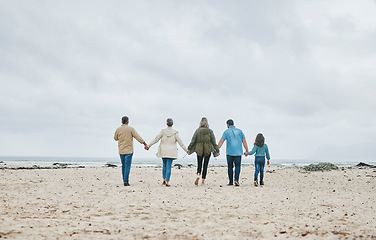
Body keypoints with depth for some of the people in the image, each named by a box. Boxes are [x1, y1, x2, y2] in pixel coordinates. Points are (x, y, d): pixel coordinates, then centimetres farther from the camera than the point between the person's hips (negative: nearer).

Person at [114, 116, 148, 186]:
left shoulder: (118, 129, 1)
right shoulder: (130, 129, -7)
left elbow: (115, 138, 16)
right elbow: (137, 137, -10)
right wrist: (144, 143, -5)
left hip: (121, 151, 3)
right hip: (129, 150, -3)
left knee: (123, 165, 16)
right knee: (127, 166, -3)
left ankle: (124, 180, 21)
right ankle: (126, 181, -7)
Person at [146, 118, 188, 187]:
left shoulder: (163, 131, -4)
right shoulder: (175, 132, -7)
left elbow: (156, 139, -3)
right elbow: (180, 142, -6)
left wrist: (148, 146, 5)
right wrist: (186, 150, 3)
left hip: (163, 151, 2)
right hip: (171, 152, -2)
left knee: (164, 165, 18)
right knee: (168, 166, 0)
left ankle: (164, 180, 16)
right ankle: (167, 182, -4)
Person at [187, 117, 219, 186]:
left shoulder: (197, 130, -3)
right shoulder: (210, 131, -4)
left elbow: (193, 140, -4)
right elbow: (213, 141, -3)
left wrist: (189, 149, 0)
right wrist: (217, 150, 4)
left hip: (199, 150, 0)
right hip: (208, 150, 0)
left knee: (199, 165, 11)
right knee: (205, 165, 9)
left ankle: (198, 176, -16)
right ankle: (203, 180, 10)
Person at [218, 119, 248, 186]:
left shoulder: (226, 131, 3)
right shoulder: (239, 131, 9)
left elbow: (221, 142, -4)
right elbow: (244, 141, 5)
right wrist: (247, 151, 7)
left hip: (229, 152, -1)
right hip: (238, 152, 1)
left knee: (230, 167, 9)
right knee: (237, 166, 5)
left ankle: (231, 182, 12)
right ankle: (236, 179, -16)